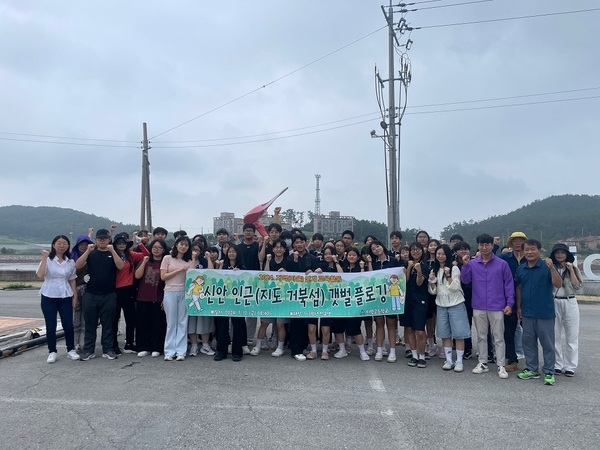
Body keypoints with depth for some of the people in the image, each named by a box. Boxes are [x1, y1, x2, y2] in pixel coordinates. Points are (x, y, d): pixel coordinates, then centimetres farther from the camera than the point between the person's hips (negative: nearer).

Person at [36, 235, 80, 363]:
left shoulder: (70, 262, 6)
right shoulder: (48, 259, -4)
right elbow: (40, 275, -20)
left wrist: (75, 296, 5)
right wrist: (44, 258, -24)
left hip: (65, 297, 2)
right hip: (48, 297, -2)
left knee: (68, 325, 2)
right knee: (51, 326, 2)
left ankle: (71, 350, 16)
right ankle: (52, 352, 14)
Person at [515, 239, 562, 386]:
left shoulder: (547, 266, -9)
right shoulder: (520, 269, 5)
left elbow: (558, 284, -20)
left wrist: (552, 267, -33)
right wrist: (519, 307, 12)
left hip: (545, 312, -5)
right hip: (527, 313, 5)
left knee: (547, 344, 4)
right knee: (528, 342, 13)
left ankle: (549, 372, 15)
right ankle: (532, 369, 25)